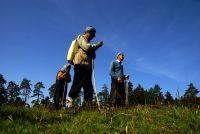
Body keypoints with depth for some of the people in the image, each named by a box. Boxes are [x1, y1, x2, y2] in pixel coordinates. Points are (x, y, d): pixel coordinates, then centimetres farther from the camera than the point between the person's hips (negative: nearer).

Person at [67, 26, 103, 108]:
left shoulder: (87, 42, 29)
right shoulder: (81, 38, 5)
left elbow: (92, 56, 28)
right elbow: (87, 47, -15)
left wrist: (94, 48, 10)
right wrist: (98, 45, -1)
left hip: (87, 67, 9)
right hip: (80, 65, -9)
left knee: (88, 87, 6)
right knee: (77, 84, -14)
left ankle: (89, 104, 8)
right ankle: (70, 102, -12)